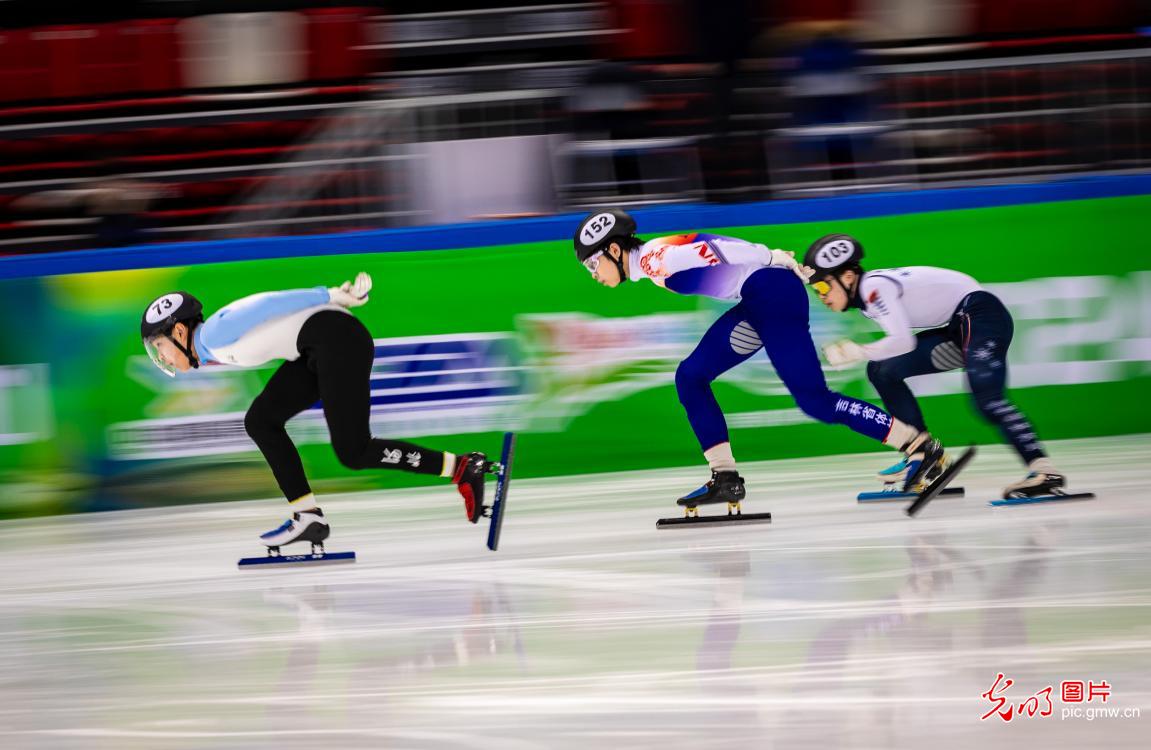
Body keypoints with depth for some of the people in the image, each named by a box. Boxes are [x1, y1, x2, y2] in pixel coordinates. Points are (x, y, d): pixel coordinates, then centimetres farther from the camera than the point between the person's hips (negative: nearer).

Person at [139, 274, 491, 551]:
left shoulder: (212, 334, -6)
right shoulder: (212, 354, 21)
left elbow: (266, 304, -13)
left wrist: (331, 296, -17)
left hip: (336, 335, -10)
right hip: (316, 351, 10)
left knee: (353, 452, -10)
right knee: (260, 420, 8)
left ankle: (462, 467, -8)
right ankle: (308, 518, 5)